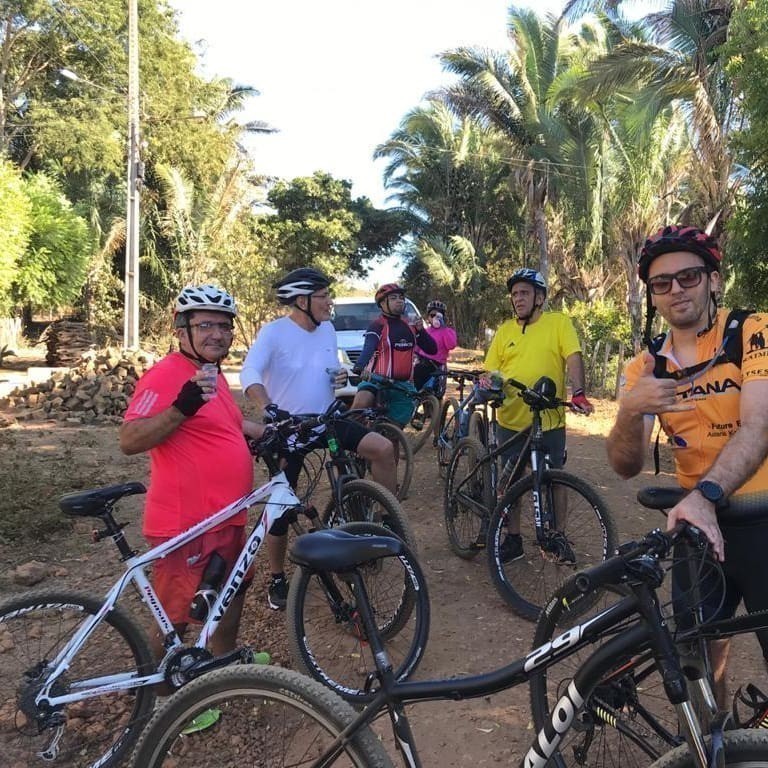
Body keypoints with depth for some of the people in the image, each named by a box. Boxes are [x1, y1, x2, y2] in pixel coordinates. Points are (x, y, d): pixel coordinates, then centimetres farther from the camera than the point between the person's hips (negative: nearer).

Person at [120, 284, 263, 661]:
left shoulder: (212, 375, 13)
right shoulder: (166, 375, -17)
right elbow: (129, 440, -25)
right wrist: (182, 407, -37)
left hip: (226, 517, 10)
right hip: (186, 525, -10)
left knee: (232, 592, 24)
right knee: (177, 618, 4)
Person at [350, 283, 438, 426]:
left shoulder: (410, 326, 13)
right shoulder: (377, 326, -5)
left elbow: (432, 350, 10)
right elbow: (368, 349, -25)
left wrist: (421, 330, -7)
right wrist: (359, 368, -46)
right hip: (378, 381, -5)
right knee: (360, 404, -36)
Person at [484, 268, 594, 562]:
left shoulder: (559, 322, -1)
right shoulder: (504, 330, 8)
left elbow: (573, 357, -12)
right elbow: (490, 372, 8)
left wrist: (578, 392, -27)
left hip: (549, 421, -3)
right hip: (510, 421, 3)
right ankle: (513, 539, 26)